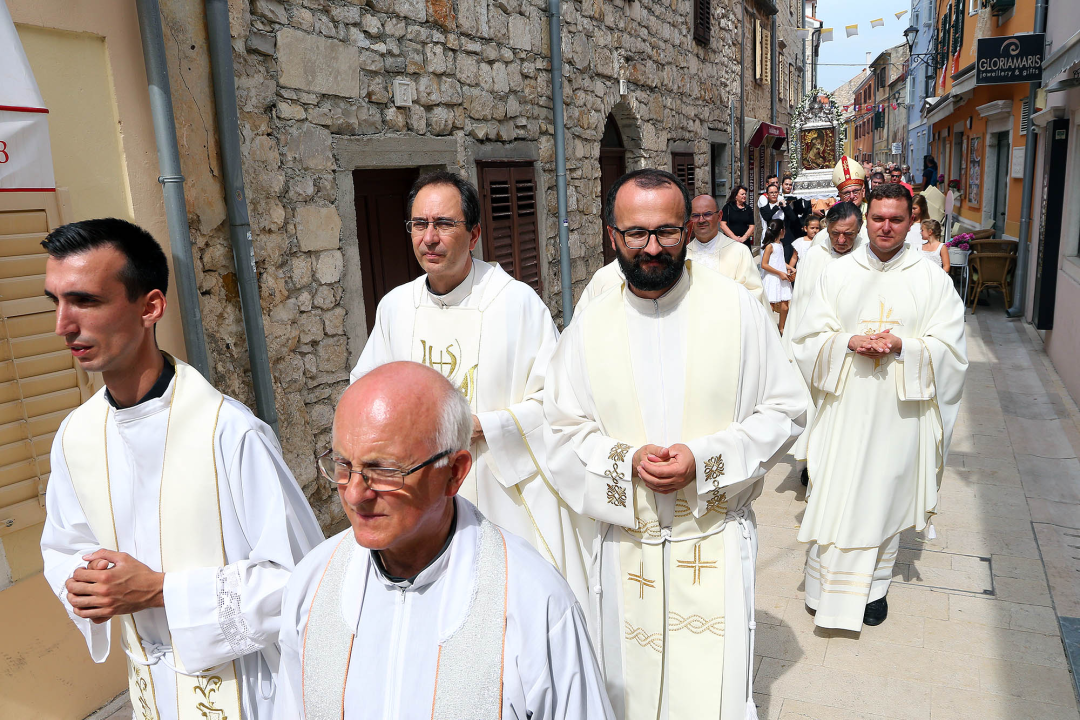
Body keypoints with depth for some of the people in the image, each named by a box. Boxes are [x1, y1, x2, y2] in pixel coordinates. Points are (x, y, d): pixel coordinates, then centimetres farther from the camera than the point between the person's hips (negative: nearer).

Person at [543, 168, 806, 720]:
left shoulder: (737, 309, -6)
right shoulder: (589, 326, -2)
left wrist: (703, 459, -17)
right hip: (625, 545, 2)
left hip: (715, 542, -1)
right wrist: (626, 462, -17)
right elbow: (563, 431, 2)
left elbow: (784, 412, -3)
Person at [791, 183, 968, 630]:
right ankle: (825, 586, 21)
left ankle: (873, 586, 28)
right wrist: (849, 342, -16)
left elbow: (950, 349, -2)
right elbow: (809, 338, 2)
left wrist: (902, 346, -19)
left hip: (899, 411, 0)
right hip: (844, 407, 1)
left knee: (885, 497, 10)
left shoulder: (932, 279, 1)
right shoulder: (837, 274, 4)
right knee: (832, 495, 4)